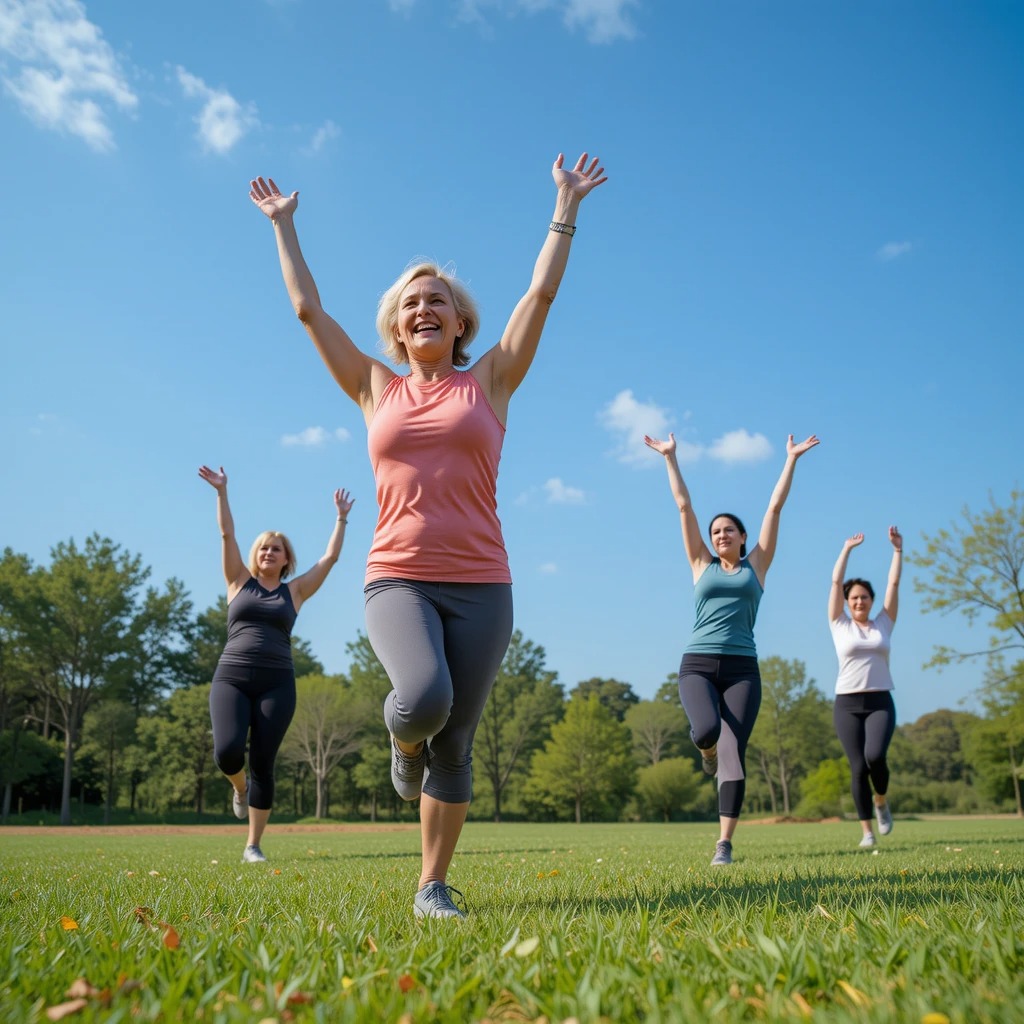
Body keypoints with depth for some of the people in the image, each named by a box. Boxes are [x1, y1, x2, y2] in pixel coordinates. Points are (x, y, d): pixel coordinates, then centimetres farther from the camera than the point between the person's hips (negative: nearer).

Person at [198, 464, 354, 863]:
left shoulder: (295, 591, 13)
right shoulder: (240, 582, 13)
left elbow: (330, 557, 13)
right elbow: (227, 534, 8)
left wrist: (341, 518, 16)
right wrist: (221, 491, 3)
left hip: (276, 684, 0)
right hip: (231, 679, 0)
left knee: (262, 764, -3)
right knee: (227, 753, -20)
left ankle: (253, 845, 10)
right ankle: (239, 788, 18)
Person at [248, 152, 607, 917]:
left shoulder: (490, 383, 10)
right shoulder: (376, 391, 13)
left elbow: (542, 293, 11)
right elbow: (308, 308, 18)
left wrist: (566, 206, 14)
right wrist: (283, 223, 26)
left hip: (480, 586, 1)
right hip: (397, 580, 0)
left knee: (456, 741, 3)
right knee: (423, 700, -27)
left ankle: (433, 885, 19)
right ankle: (404, 741, 11)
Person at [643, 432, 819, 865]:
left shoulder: (756, 565, 13)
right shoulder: (702, 566, 14)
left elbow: (775, 506, 14)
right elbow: (683, 505, 16)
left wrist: (791, 459, 17)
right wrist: (670, 458, 18)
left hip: (741, 667, 0)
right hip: (697, 664, 0)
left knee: (734, 754, -7)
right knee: (706, 729, -26)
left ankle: (724, 844, -1)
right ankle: (708, 752, 13)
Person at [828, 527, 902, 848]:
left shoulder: (883, 624, 12)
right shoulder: (840, 625, 7)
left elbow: (894, 583, 9)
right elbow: (836, 582, 3)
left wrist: (897, 549, 7)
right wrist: (847, 549, 5)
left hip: (880, 702, 1)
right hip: (847, 704, 0)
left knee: (875, 755, -22)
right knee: (858, 767, -5)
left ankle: (882, 800, 9)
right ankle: (867, 830, 7)